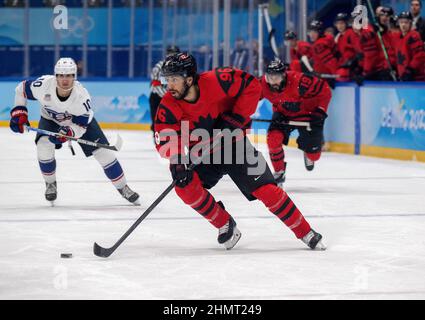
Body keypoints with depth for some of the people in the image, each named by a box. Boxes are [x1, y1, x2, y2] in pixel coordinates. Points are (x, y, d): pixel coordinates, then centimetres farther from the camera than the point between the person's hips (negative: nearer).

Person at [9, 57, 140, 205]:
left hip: (82, 119, -1)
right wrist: (18, 113, -20)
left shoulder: (81, 95, -35)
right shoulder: (44, 84, -33)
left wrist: (68, 132, -48)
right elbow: (21, 89, -14)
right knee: (44, 146, -26)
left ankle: (122, 187, 12)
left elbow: (81, 125, -28)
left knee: (103, 151, -8)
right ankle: (50, 184, 0)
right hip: (51, 119, 1)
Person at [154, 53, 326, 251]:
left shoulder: (216, 81, -25)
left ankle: (306, 233, 3)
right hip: (201, 155, 3)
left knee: (265, 189, -12)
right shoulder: (168, 106, -18)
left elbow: (251, 85, -16)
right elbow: (164, 140, -21)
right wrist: (177, 160, -39)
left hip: (233, 144, -3)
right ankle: (226, 226, -1)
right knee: (185, 185, -22)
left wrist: (238, 116, -22)